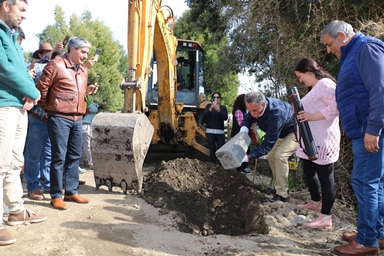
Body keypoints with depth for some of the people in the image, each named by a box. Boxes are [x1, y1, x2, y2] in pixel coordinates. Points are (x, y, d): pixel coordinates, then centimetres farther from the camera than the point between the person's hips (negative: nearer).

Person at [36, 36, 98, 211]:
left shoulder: (83, 69, 16)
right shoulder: (56, 65, -8)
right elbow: (41, 87, -8)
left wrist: (88, 91, 7)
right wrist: (47, 107, 0)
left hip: (77, 119, 8)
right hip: (59, 118, -8)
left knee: (74, 156, 11)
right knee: (59, 157, -4)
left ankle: (71, 191, 22)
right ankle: (56, 196, 5)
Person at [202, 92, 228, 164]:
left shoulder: (223, 107, 11)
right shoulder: (208, 106, 9)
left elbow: (225, 117, -7)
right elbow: (204, 116, -6)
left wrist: (218, 110, -22)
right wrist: (210, 109, -21)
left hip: (220, 132, 1)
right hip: (210, 131, -1)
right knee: (212, 150, -5)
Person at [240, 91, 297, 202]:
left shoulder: (276, 114, -42)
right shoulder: (257, 106, -20)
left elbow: (268, 143, -39)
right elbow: (248, 118, -3)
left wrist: (249, 157, -45)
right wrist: (244, 128, -27)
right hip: (282, 132, 9)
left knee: (280, 155, -25)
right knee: (271, 156, 5)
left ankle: (282, 195, -18)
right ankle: (279, 187, 18)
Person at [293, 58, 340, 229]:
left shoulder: (325, 84, -12)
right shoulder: (315, 88, 21)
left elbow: (337, 105, -27)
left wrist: (313, 116, -27)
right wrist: (299, 109, 14)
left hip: (322, 141, -11)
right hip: (310, 141, 11)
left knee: (325, 176, -6)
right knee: (309, 172, 20)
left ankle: (326, 218, -1)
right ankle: (316, 203, 38)